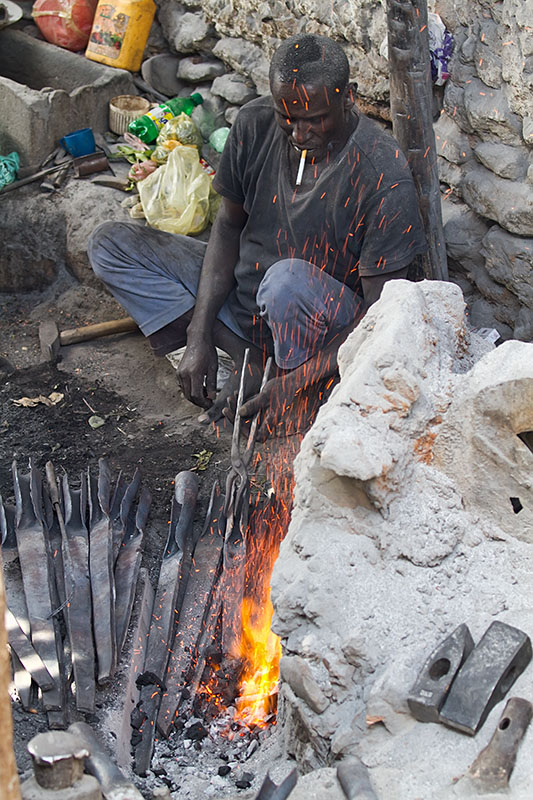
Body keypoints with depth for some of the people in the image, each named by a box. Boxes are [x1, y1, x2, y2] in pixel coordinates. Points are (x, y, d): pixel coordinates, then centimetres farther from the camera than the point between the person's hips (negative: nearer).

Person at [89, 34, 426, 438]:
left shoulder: (384, 177, -25)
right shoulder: (255, 124, -10)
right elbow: (229, 225, 1)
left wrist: (294, 384, -32)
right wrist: (199, 336, -9)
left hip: (333, 325, -6)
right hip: (240, 295, 6)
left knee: (288, 278, -41)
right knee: (111, 243, -4)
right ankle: (245, 358, -13)